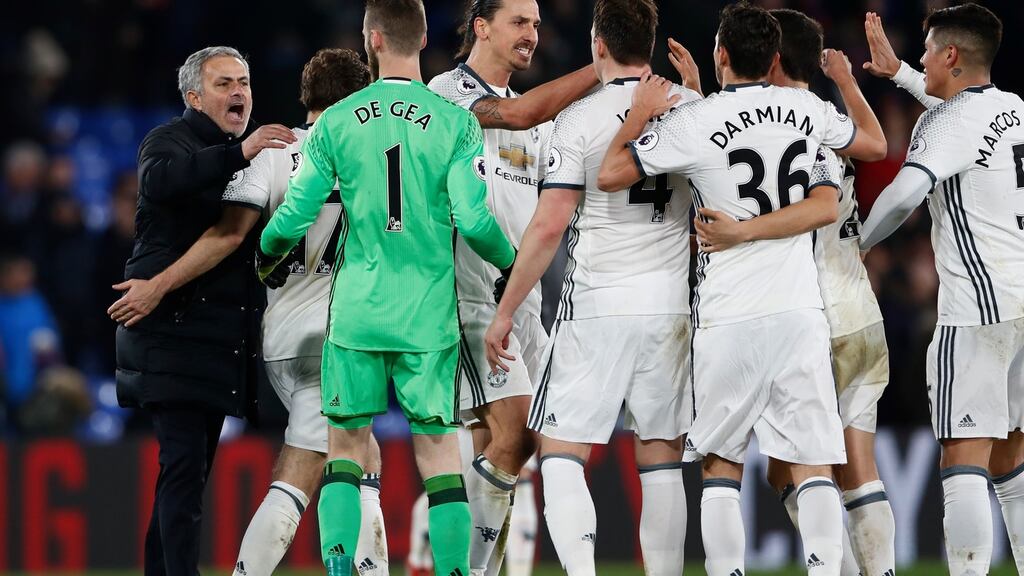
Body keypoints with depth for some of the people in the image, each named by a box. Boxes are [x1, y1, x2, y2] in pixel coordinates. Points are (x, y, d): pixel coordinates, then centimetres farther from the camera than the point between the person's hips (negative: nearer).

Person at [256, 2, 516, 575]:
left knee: (346, 446, 10)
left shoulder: (336, 123, -1)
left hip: (356, 313, 1)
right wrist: (512, 261, 11)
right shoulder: (456, 124, -4)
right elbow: (474, 221, -10)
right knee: (439, 451, 4)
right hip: (429, 316, -1)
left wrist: (265, 254, 23)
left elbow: (294, 217, 1)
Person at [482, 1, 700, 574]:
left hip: (596, 304, -3)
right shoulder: (692, 108, 2)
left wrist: (506, 311, -3)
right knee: (662, 458, 10)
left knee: (562, 452, 1)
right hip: (671, 302, 3)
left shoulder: (581, 118, -8)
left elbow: (550, 226, -10)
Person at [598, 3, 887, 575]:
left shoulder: (691, 124, -8)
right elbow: (876, 144, 24)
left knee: (721, 466, 8)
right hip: (800, 312, 2)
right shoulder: (807, 109, 4)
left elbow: (610, 175, -3)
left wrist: (641, 113, 11)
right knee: (814, 465, 0)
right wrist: (849, 82, 41)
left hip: (729, 318, -2)